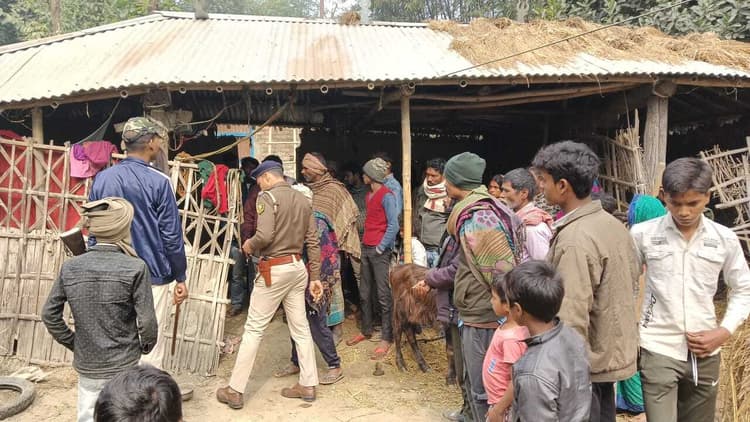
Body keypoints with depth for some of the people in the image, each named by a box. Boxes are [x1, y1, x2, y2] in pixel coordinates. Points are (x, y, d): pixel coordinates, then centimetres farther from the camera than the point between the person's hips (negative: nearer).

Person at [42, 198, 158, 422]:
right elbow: (146, 321, -16)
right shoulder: (136, 268, -18)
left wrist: (71, 342, 11)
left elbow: (49, 314, -1)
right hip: (123, 364, -3)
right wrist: (147, 345, 2)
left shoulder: (70, 267, -6)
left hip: (86, 364, 3)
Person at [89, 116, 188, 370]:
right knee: (150, 350, 5)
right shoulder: (158, 182, -13)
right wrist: (181, 278, -1)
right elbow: (171, 236, -11)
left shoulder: (102, 179, 3)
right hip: (151, 277, -5)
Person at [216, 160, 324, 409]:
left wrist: (249, 245, -2)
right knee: (300, 327, 12)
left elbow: (264, 236, -23)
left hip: (274, 269, -6)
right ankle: (308, 385, 20)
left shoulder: (268, 197, -10)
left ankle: (235, 391, 10)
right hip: (298, 267, 7)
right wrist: (315, 277, 9)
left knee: (254, 329, 1)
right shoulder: (303, 200, 10)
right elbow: (313, 243, 7)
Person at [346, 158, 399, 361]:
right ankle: (366, 330, 24)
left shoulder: (387, 196, -10)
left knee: (384, 295, -5)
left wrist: (381, 247, -13)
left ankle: (387, 338, 0)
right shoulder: (369, 195, 15)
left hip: (380, 251, -8)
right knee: (364, 293, 12)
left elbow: (393, 226, -14)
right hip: (366, 248, 8)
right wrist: (365, 243, 9)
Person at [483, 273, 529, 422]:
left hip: (505, 405, -9)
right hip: (498, 400, 9)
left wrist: (498, 410, -18)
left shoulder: (512, 338, -31)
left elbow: (516, 382, -27)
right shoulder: (509, 326, -4)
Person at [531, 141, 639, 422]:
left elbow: (572, 317, -27)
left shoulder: (574, 239, -25)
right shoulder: (614, 224, 3)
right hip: (614, 354, 8)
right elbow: (632, 284, 12)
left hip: (587, 362, -8)